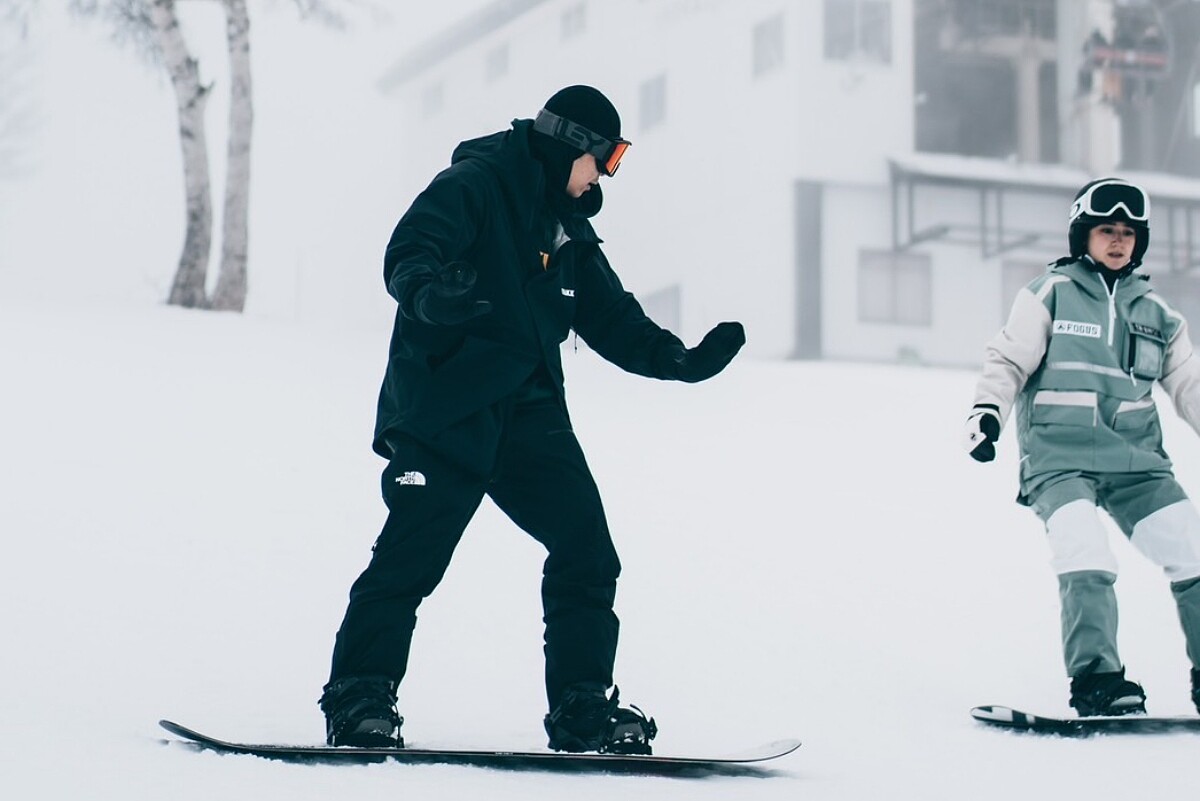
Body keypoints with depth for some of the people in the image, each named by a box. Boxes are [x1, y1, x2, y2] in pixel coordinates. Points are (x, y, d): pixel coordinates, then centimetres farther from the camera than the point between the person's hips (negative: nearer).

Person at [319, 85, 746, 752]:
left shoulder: (568, 227, 19)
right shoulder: (473, 187, -6)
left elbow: (611, 316, 24)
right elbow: (406, 258, -19)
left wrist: (680, 360, 15)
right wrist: (434, 294, -40)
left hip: (529, 412, 8)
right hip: (443, 412, -7)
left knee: (586, 551, 0)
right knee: (410, 557, -12)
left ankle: (583, 709, 8)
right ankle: (358, 699, 0)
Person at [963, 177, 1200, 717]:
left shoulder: (1155, 311, 18)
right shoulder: (1050, 292, 5)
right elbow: (1009, 360, 1)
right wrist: (988, 409, -16)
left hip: (1135, 458, 4)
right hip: (1059, 455, -4)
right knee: (1085, 557, -25)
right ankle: (1095, 678, -25)